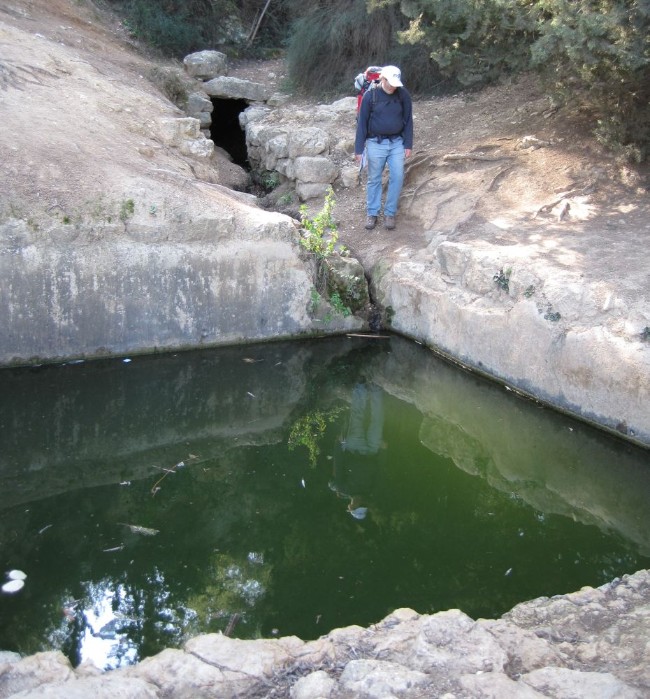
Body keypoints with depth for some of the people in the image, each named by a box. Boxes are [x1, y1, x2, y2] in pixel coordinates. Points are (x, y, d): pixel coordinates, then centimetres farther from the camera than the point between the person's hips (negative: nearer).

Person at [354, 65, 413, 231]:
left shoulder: (403, 94, -3)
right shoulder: (370, 96, -9)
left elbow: (408, 120, 4)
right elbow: (362, 123, -5)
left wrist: (408, 144, 0)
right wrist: (358, 149, -6)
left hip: (397, 143, 2)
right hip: (376, 143, -2)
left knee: (397, 178, -1)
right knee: (374, 179, 7)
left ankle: (390, 213, 12)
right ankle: (372, 213, 18)